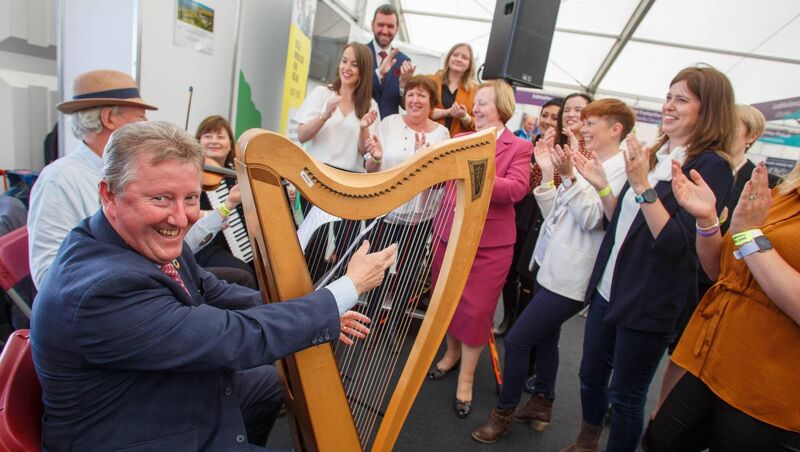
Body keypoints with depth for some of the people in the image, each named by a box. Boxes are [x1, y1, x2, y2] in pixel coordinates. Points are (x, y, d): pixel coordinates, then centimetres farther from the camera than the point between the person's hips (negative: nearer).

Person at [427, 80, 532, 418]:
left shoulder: (520, 148, -2)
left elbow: (516, 188, -19)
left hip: (490, 243, -4)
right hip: (449, 234, 4)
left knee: (476, 310, 2)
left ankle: (466, 377, 21)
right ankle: (452, 352, 40)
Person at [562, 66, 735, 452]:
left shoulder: (711, 166, -14)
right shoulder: (656, 155, 8)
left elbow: (677, 244, -23)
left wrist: (642, 185, -29)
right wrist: (600, 183, 0)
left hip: (650, 303, -7)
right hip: (608, 289, 7)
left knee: (626, 397, 11)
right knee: (590, 377, 20)